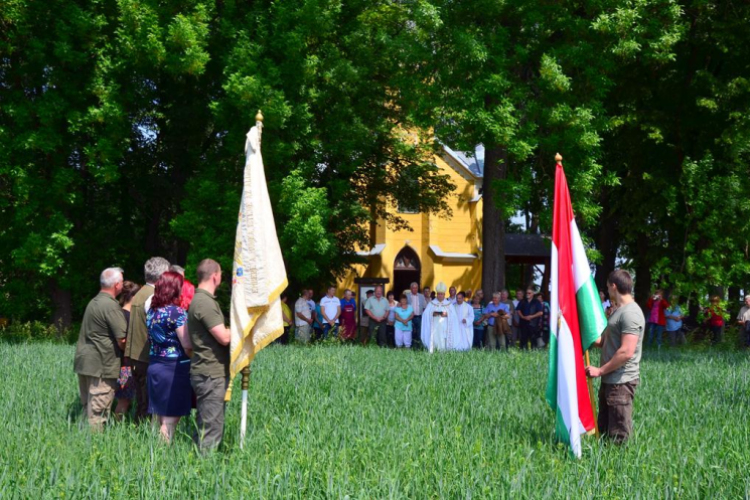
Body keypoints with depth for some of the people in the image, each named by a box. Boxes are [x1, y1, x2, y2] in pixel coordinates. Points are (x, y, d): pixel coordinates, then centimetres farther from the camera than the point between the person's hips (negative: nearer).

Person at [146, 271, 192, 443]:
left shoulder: (152, 311, 10)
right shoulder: (176, 311, -13)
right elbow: (188, 346, -15)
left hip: (154, 366, 7)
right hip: (174, 369, -7)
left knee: (158, 419, 11)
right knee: (170, 420, -3)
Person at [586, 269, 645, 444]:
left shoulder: (630, 313, -17)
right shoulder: (619, 311, 15)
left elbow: (626, 352, -24)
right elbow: (604, 341, 22)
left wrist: (600, 371, -17)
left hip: (621, 382, -10)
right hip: (610, 380, 10)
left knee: (619, 438, -6)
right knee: (604, 432, 16)